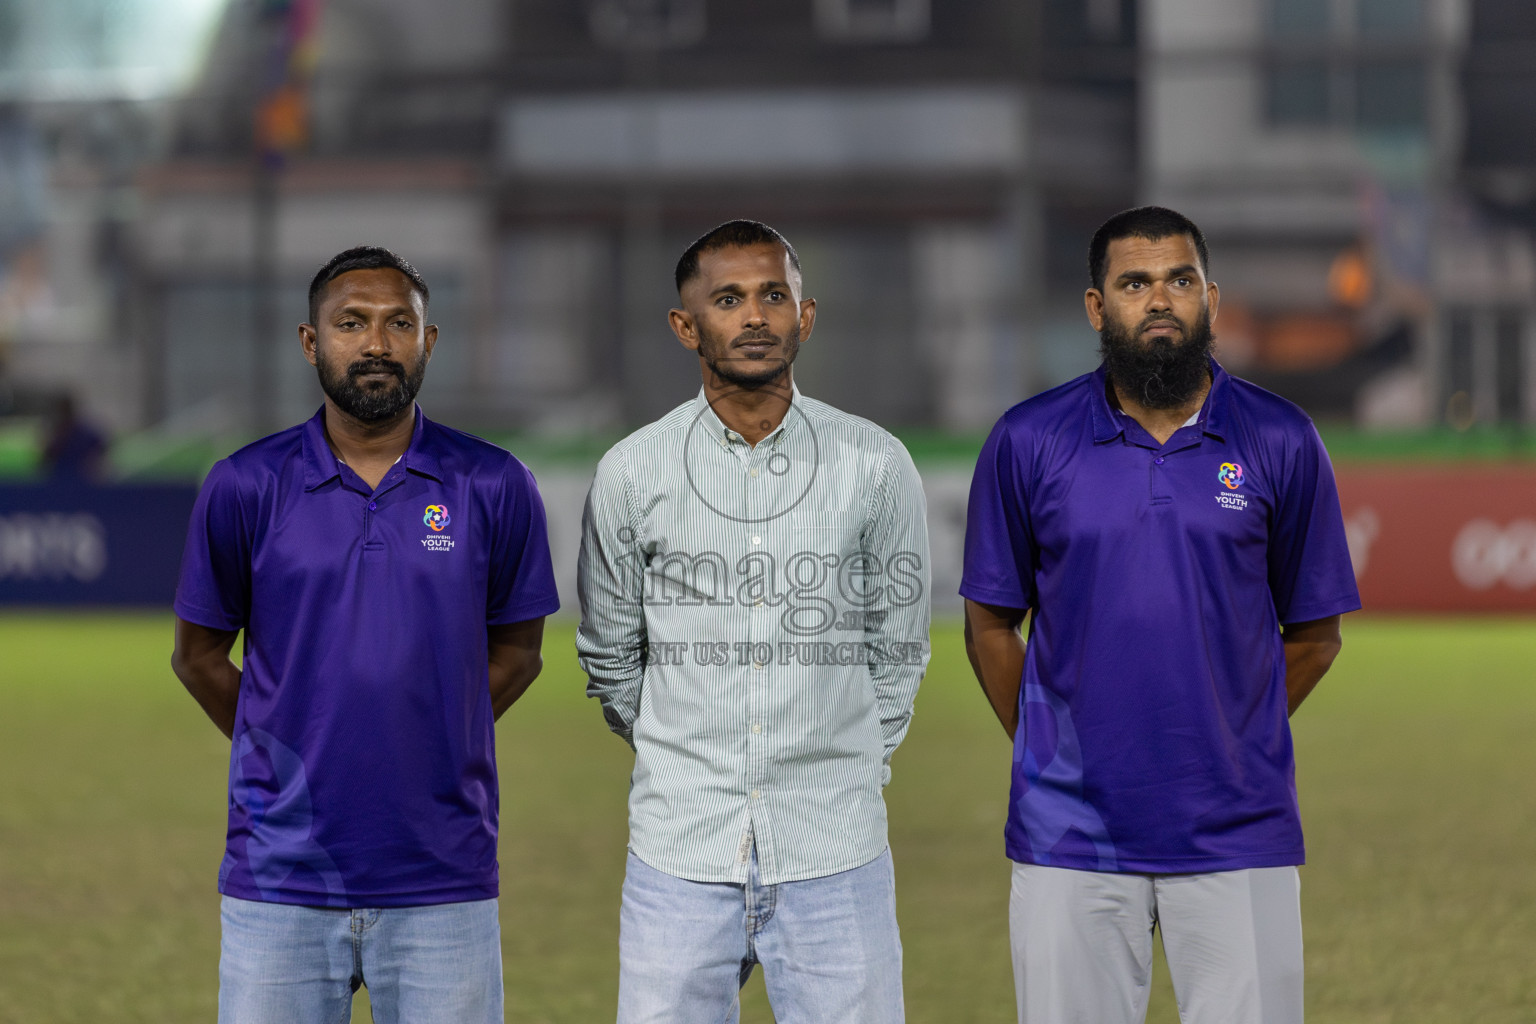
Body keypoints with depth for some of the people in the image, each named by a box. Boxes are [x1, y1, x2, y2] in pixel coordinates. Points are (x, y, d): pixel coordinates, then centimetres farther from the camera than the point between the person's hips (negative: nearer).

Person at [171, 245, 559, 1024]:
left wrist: (428, 749, 8)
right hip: (281, 879, 0)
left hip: (442, 881, 0)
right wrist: (290, 756, 12)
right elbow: (199, 654, 12)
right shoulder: (246, 487, 1)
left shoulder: (493, 488, 2)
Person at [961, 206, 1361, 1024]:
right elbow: (990, 623, 10)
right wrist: (1046, 750, 11)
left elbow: (1313, 635, 10)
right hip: (1071, 835, 0)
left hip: (1237, 837, 0)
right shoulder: (1028, 443, 2)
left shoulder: (1281, 443, 2)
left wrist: (1229, 746, 11)